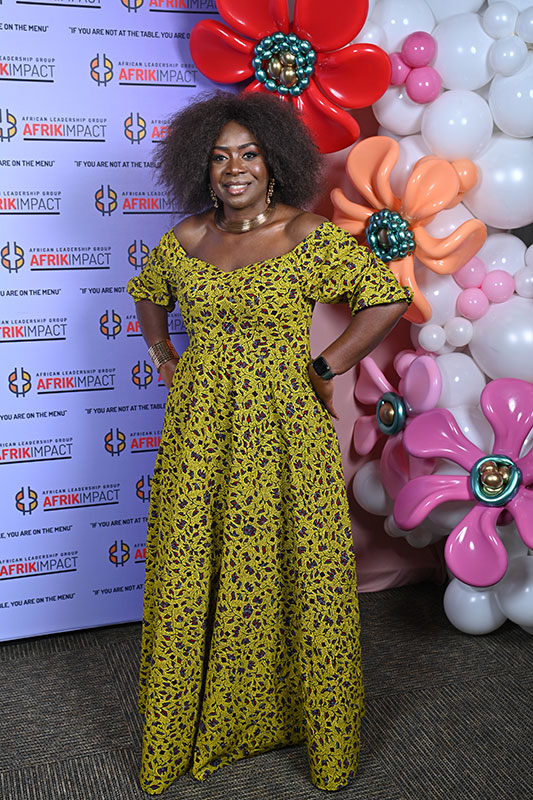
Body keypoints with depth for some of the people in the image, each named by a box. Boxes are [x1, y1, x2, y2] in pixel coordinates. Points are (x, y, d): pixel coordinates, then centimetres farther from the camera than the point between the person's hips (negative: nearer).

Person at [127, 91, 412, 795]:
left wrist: (324, 368, -7)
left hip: (284, 433, -3)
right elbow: (147, 293, 25)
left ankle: (323, 737, 26)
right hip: (199, 433, 4)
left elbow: (389, 297, -7)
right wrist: (166, 360, 13)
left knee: (296, 576, 5)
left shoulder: (310, 237, -7)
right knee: (191, 577, 9)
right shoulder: (187, 239, 6)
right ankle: (187, 734, 29)